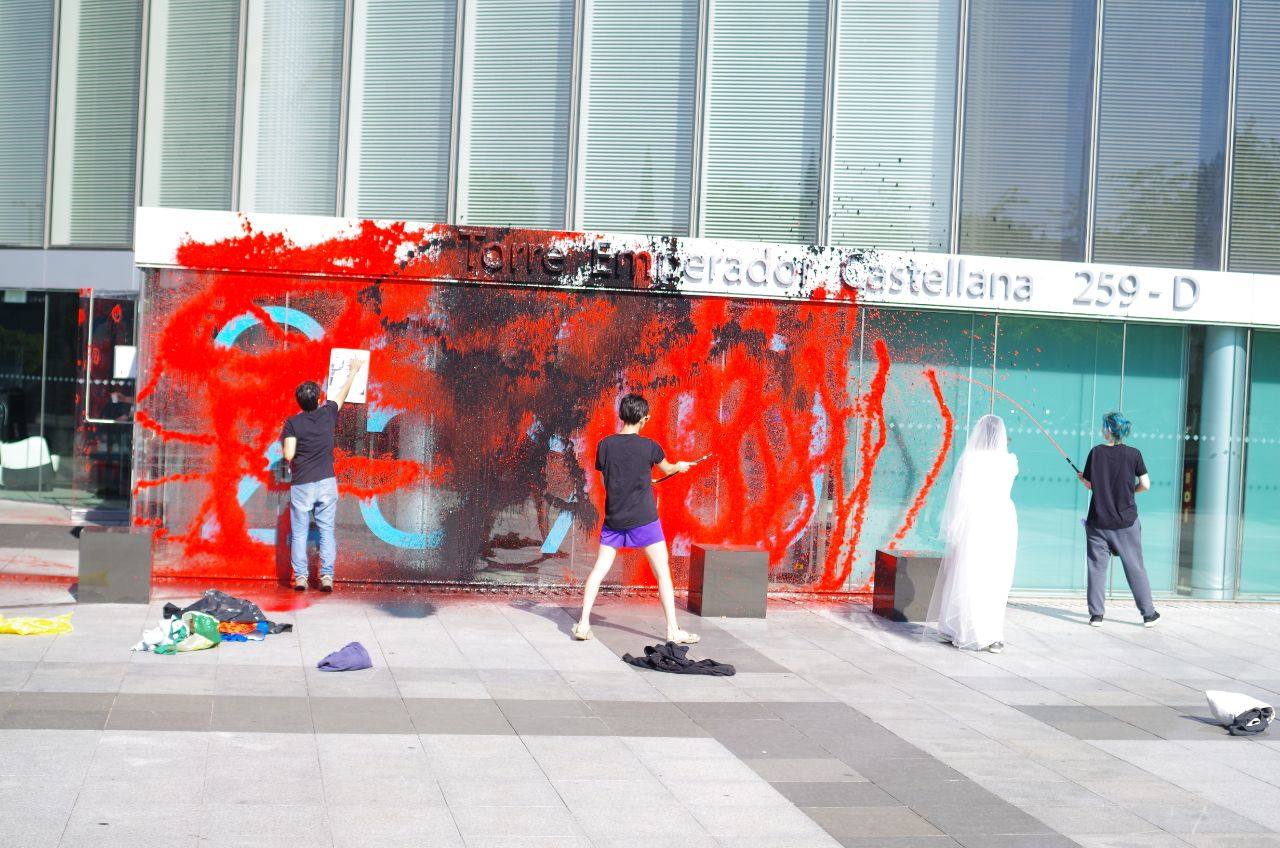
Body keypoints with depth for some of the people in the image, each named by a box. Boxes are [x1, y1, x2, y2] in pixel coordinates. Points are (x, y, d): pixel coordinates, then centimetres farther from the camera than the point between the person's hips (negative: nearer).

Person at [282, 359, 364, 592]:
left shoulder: (292, 423, -7)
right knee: (326, 531, 5)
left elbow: (288, 455, -14)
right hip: (326, 483, 2)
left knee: (299, 533, 6)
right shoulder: (328, 414, 1)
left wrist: (294, 463, 11)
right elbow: (342, 395, 19)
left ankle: (300, 577, 4)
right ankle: (326, 576, 0)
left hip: (301, 485, -2)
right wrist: (354, 371, 34)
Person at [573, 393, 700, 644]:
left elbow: (605, 481, 10)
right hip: (644, 520, -3)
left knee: (599, 569, 9)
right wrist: (680, 466, 36)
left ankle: (583, 624, 5)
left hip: (613, 519, 3)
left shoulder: (605, 445, -1)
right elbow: (667, 468, 12)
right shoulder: (649, 447, -8)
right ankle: (673, 630, 6)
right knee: (663, 572, 5)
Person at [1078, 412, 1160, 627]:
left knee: (1097, 567, 6)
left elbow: (1089, 484, 0)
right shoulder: (1133, 454, -6)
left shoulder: (1096, 452, -6)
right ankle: (1148, 614, 13)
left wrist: (1081, 478, 22)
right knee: (1135, 568, 7)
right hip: (1126, 522, 0)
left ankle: (1096, 614, 5)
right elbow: (1145, 484, -4)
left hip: (1099, 521, 0)